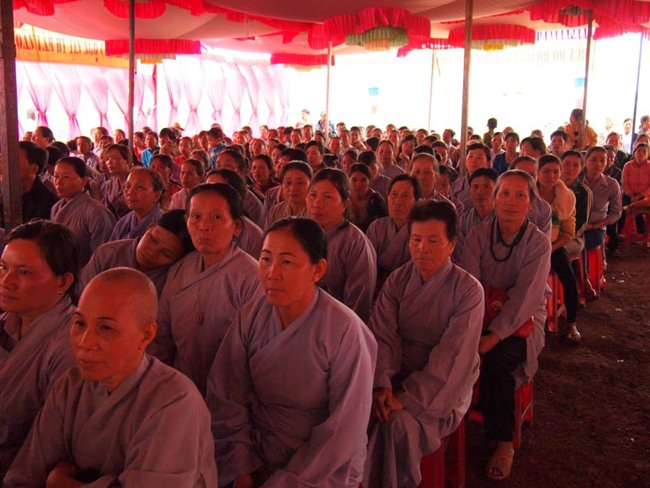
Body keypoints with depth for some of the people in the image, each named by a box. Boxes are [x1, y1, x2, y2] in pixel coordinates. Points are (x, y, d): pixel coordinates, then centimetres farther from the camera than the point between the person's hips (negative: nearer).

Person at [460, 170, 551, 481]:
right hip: (481, 317, 2)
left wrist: (494, 336, -27)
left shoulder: (539, 242, -7)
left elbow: (525, 296, -16)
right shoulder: (478, 235, 0)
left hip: (521, 322, -2)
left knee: (495, 359, -31)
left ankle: (504, 443, -12)